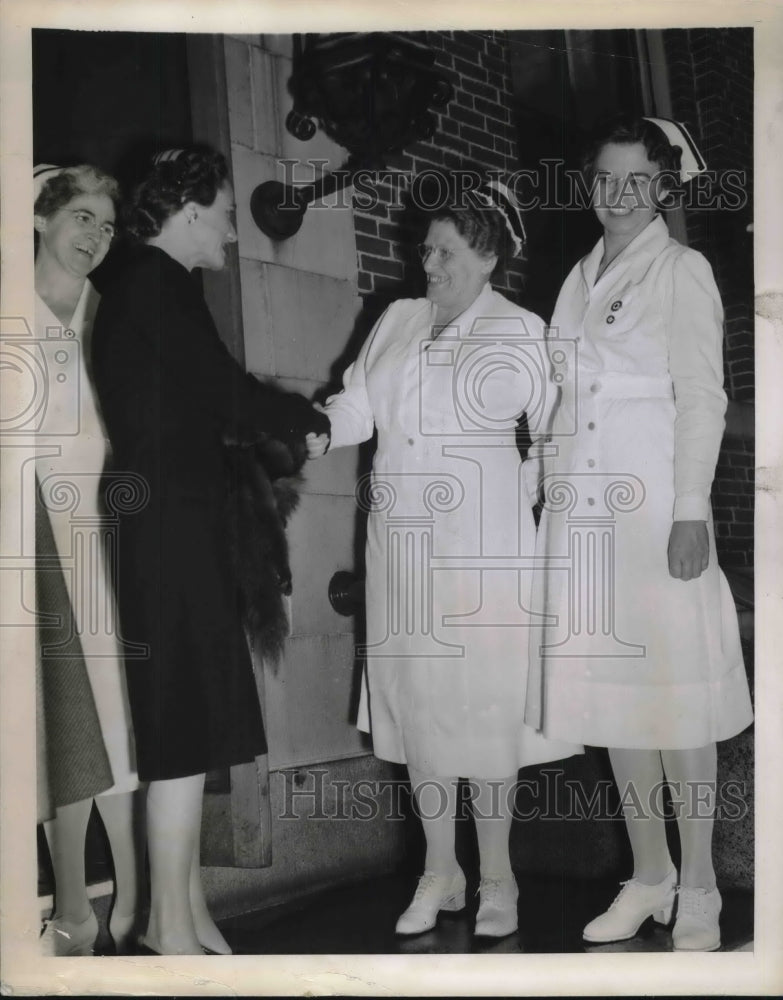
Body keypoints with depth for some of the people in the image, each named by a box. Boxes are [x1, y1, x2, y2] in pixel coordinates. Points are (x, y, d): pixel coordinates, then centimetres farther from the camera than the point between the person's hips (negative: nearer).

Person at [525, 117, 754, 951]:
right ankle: (648, 876, 22)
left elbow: (702, 398, -8)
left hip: (655, 502, -6)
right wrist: (553, 496, 11)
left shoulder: (682, 272, -1)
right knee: (610, 692, 9)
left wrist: (691, 513, -14)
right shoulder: (580, 277, 15)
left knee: (673, 695, -2)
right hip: (583, 508, 6)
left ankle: (697, 891, 11)